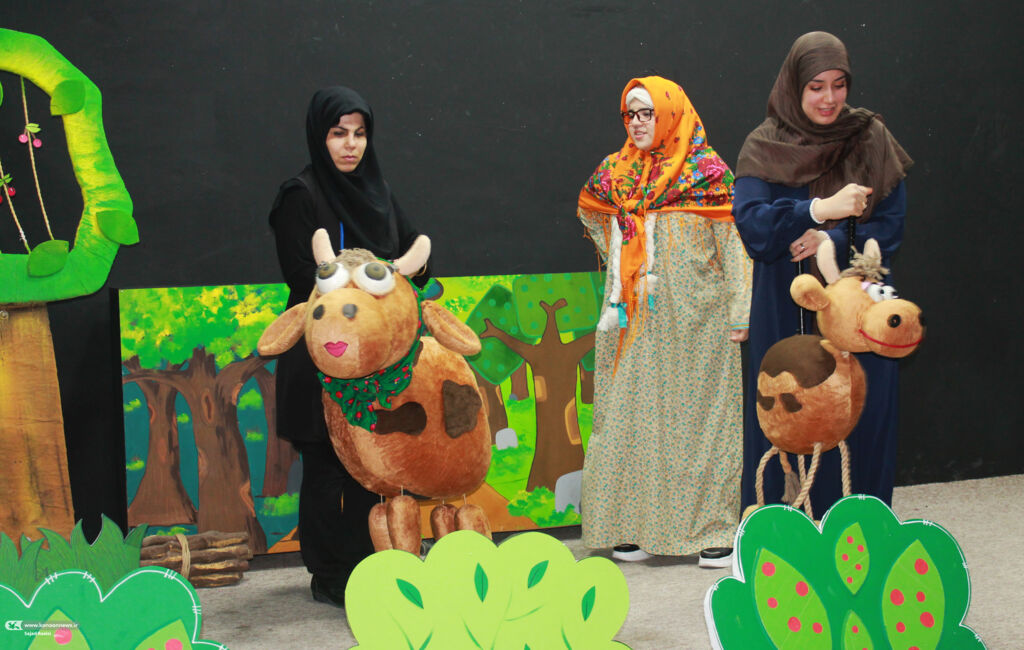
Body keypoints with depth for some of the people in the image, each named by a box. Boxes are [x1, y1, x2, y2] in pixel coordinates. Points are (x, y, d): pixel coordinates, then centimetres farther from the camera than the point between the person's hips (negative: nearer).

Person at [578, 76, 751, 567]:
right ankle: (636, 525, 10)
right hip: (633, 322, 4)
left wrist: (738, 314, -11)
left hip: (693, 319, -4)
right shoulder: (616, 173, 9)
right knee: (632, 414, 3)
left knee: (697, 413, -1)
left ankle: (713, 527, 4)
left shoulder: (707, 172, -3)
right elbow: (591, 214, 28)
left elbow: (733, 243, -5)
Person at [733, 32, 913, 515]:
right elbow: (750, 223, -12)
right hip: (785, 314, -1)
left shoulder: (871, 140, 5)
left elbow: (891, 225, 0)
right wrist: (819, 209, -23)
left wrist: (832, 240, -16)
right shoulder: (765, 148, 2)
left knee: (859, 419, -1)